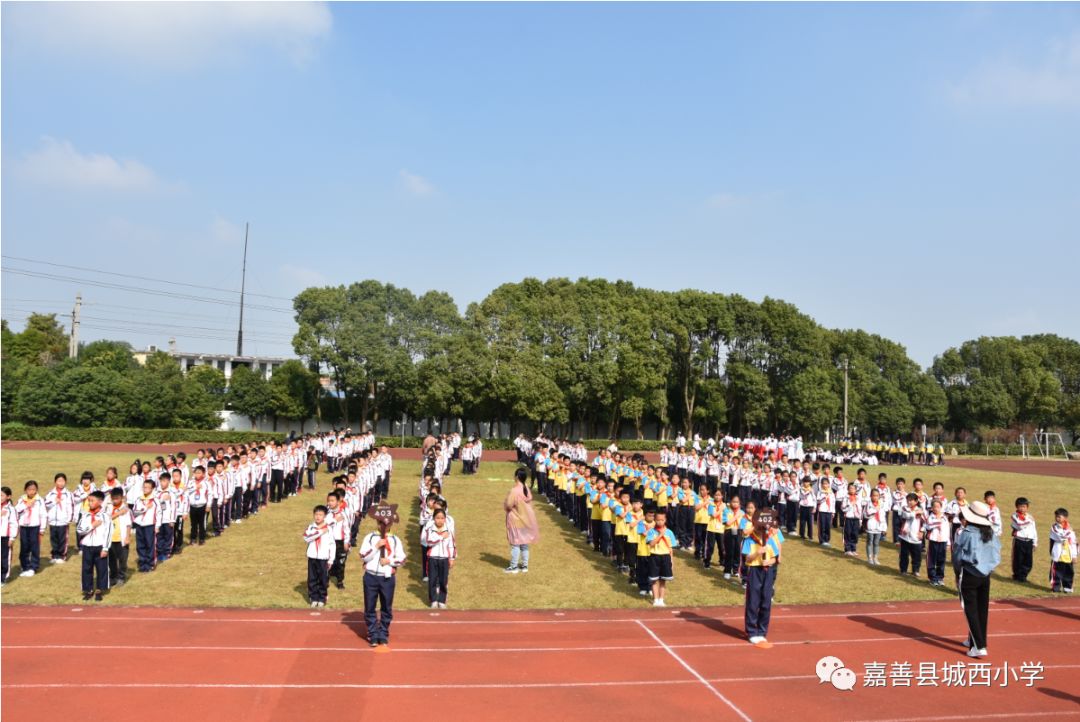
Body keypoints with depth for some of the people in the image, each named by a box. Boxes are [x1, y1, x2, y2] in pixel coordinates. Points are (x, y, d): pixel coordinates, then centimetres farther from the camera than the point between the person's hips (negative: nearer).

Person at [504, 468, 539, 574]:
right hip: (526, 519, 7)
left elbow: (508, 505, -21)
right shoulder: (527, 488, 2)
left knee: (515, 543, 1)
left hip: (516, 520, -7)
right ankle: (524, 565, 20)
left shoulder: (515, 490, -22)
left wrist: (504, 504, 0)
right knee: (524, 543, 14)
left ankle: (514, 567, 8)